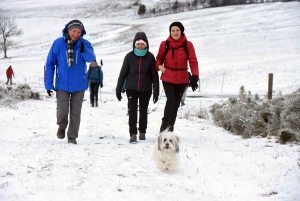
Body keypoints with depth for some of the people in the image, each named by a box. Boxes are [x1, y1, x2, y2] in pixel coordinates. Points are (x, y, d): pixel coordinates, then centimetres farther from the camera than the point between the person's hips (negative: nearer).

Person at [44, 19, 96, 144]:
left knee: (75, 113, 7)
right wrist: (48, 84, -5)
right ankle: (62, 127, 26)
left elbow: (91, 58, -23)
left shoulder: (85, 44, -6)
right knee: (62, 111, -6)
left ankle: (72, 136, 22)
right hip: (62, 85, -1)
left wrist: (84, 50, -44)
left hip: (79, 85, 1)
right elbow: (49, 64, -3)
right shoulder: (58, 43, -7)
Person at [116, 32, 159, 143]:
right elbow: (123, 73, 4)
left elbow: (154, 75, 2)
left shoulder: (150, 57, -1)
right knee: (132, 111, -9)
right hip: (131, 88, -1)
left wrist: (156, 91, 0)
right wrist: (118, 89, 4)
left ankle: (142, 132, 26)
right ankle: (133, 134, -6)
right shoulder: (129, 56, -1)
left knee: (143, 111, 11)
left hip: (146, 89, 1)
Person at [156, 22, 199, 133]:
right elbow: (159, 58, 12)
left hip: (182, 80, 2)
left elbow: (193, 61, -8)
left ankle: (170, 127, 23)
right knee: (171, 100, -18)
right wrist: (159, 66, -11)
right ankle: (165, 124, -5)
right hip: (167, 78, -1)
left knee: (176, 103, 10)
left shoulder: (188, 45, -3)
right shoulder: (164, 44, -1)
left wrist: (195, 76, -22)